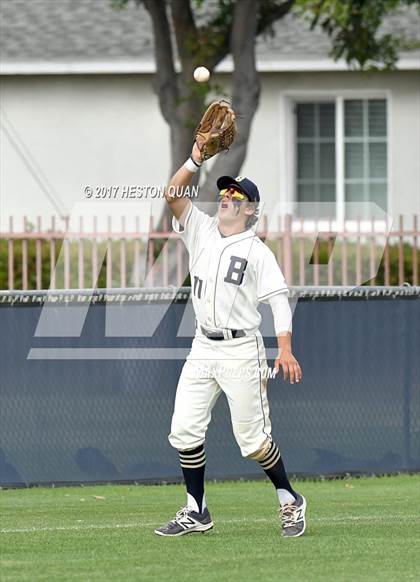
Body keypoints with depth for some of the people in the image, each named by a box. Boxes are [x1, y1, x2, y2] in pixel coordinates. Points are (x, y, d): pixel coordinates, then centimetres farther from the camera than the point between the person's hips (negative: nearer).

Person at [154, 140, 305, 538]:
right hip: (203, 348, 5)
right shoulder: (201, 230, 9)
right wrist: (196, 159, -15)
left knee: (252, 438, -4)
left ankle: (290, 501, 14)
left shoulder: (257, 251, -5)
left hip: (240, 351, -5)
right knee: (184, 431, 0)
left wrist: (285, 350, -22)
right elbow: (173, 194, -2)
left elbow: (279, 299, -11)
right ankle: (196, 513, 10)